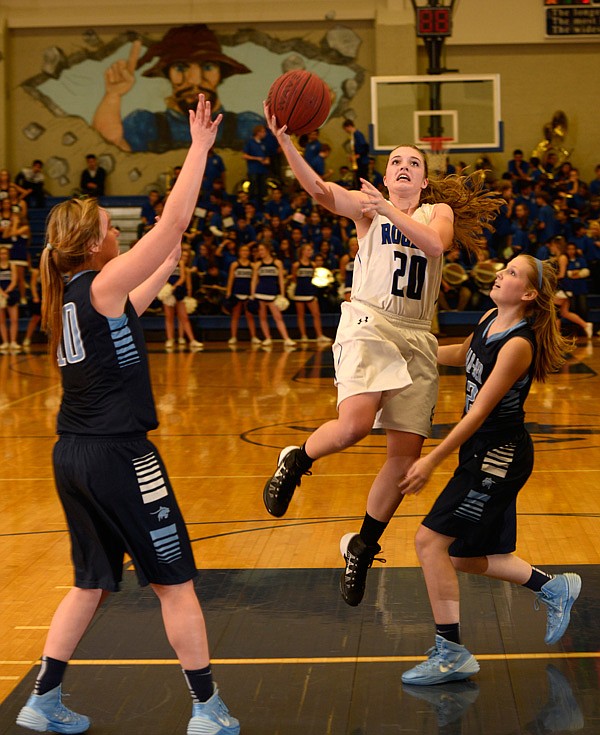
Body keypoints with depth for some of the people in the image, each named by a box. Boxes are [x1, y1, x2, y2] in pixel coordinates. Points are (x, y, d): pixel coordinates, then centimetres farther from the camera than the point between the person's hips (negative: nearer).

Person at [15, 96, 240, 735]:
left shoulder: (64, 294, 9)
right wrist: (200, 148, -9)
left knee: (92, 584, 19)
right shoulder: (102, 284, -13)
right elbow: (174, 222, -15)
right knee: (175, 582, 2)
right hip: (118, 456, -8)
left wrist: (167, 268, 28)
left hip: (73, 456, 8)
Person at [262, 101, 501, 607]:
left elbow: (435, 246, -8)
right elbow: (319, 189, -11)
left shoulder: (439, 212, 16)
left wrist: (392, 213, -21)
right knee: (354, 424, -29)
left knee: (407, 452, 2)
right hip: (369, 323, -4)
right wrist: (284, 139, -26)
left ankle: (363, 546, 19)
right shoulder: (367, 206, 8)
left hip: (416, 337, 4)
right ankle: (295, 462, 2)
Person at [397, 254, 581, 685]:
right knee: (464, 557, 15)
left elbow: (479, 412, -24)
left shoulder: (518, 345, -22)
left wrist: (432, 461, -24)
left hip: (500, 457, -9)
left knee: (431, 540, -12)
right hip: (486, 455, 9)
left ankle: (451, 654, -5)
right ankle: (554, 589, 31)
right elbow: (463, 355, 25)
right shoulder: (490, 320, 4)